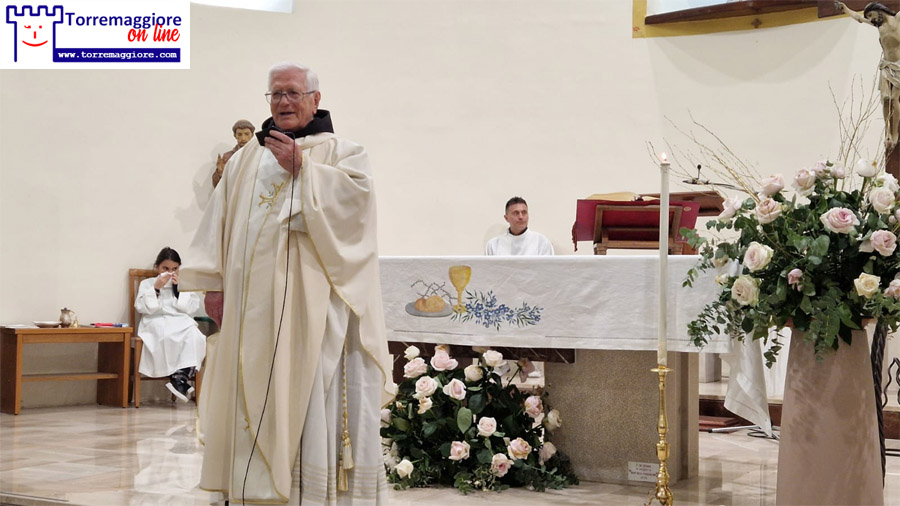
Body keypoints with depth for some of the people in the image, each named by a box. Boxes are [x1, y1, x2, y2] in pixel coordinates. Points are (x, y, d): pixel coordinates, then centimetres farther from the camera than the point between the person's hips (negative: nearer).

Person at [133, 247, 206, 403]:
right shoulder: (147, 284, 22)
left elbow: (191, 307, 10)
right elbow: (142, 307, 6)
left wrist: (179, 287, 3)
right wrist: (156, 288, -3)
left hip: (181, 321, 2)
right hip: (156, 321, -2)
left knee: (194, 335, -36)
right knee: (166, 336, -40)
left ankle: (180, 377, -40)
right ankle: (182, 378, -35)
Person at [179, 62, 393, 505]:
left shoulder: (342, 153, 9)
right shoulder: (247, 160, 18)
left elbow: (357, 194, -13)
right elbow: (220, 225, 15)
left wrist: (301, 167, -12)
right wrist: (221, 286, 6)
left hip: (312, 303, -4)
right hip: (254, 307, 4)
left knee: (313, 395, -8)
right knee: (253, 397, 2)